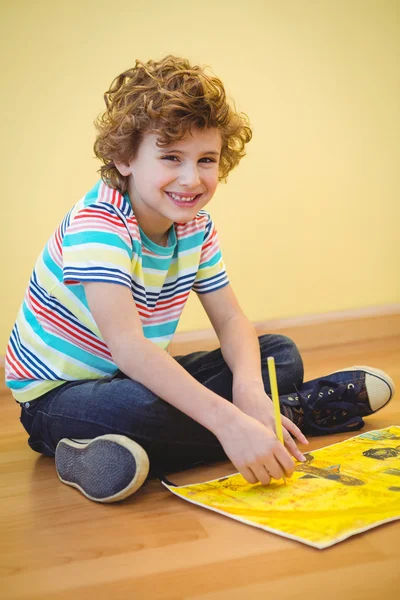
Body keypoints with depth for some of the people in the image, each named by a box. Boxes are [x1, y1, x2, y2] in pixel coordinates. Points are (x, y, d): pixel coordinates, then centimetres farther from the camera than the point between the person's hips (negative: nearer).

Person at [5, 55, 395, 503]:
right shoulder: (98, 226, -26)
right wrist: (229, 421, -47)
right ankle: (299, 411, -17)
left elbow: (230, 320, -1)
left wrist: (250, 389, -24)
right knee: (141, 407, -40)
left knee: (280, 354, 5)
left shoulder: (196, 227, -1)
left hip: (136, 377, 8)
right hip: (57, 395, -7)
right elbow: (126, 345, -38)